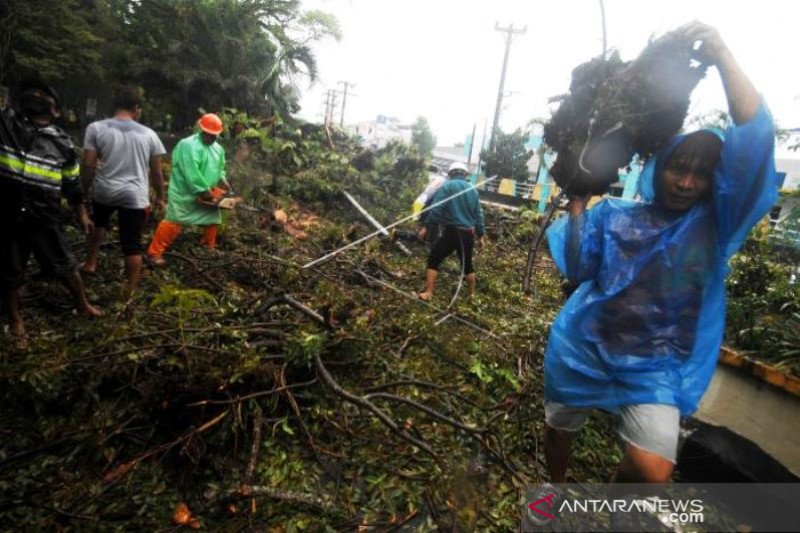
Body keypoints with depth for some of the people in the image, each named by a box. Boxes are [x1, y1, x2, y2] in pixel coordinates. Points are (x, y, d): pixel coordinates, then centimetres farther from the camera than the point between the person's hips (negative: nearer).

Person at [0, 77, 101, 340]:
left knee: (65, 265, 13)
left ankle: (83, 305, 34)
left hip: (46, 217, 0)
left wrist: (82, 214, 13)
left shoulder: (61, 142, 3)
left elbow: (72, 183, 10)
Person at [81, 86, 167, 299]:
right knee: (132, 247, 3)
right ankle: (130, 292, 11)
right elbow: (156, 172, 3)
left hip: (103, 191, 2)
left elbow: (88, 164, -5)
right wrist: (160, 197, 14)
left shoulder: (96, 128, -2)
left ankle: (90, 263, 44)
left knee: (98, 223, 35)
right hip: (135, 196, -2)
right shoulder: (149, 134, 0)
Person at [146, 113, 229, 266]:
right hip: (185, 193, -8)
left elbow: (220, 168, 22)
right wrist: (205, 190, -23)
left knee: (212, 220, 18)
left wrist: (222, 181, 3)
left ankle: (209, 247, 39)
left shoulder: (218, 148, 9)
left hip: (207, 194, 8)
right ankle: (155, 252, -2)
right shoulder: (189, 145, -17)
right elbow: (192, 173, -24)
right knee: (173, 221, -9)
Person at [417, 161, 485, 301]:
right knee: (467, 264, 21)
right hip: (468, 234, 5)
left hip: (452, 232, -5)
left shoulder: (447, 186, -3)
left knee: (433, 260, 5)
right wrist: (480, 235, 18)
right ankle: (472, 294, 31)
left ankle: (428, 294, 0)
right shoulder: (473, 190, 12)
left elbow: (436, 209, -12)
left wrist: (426, 227, -7)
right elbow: (478, 214, 13)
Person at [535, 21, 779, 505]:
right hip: (584, 349, 1)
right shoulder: (612, 215, 1)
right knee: (560, 430, 19)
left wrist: (722, 56, -19)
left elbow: (756, 139, -14)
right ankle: (557, 486, 53)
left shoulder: (715, 225, -3)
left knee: (653, 472, -16)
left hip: (657, 367, -1)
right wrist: (578, 201, -13)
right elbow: (576, 269, -9)